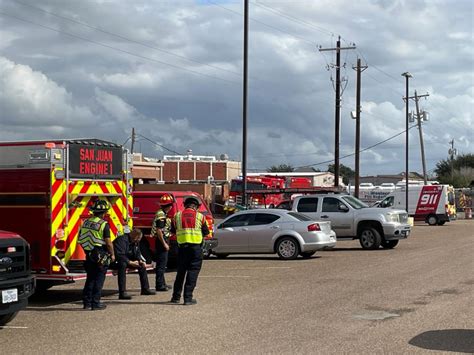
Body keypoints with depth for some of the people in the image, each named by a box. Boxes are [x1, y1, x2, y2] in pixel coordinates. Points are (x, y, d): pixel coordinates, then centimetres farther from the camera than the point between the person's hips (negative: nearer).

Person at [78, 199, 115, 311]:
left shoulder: (86, 222, 5)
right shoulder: (104, 224, -14)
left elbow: (80, 240, 10)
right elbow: (108, 243, -15)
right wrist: (112, 254, -1)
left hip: (89, 255, 6)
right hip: (101, 256, -6)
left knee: (90, 279, 15)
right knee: (98, 280, 2)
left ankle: (87, 302, 16)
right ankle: (95, 303, 3)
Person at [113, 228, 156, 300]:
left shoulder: (136, 242, 3)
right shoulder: (122, 240, -27)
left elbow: (137, 254, 10)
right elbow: (119, 255, -35)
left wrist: (140, 261, -10)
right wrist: (130, 262, -37)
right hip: (116, 261, -10)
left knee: (142, 265, 5)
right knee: (122, 264, -40)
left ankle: (145, 289, 15)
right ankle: (122, 293, -43)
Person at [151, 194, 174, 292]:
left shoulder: (163, 214, 16)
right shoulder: (161, 215, -17)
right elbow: (158, 230, -22)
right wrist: (164, 243, -21)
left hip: (163, 241, 11)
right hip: (162, 241, -11)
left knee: (163, 263, 15)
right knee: (161, 263, -7)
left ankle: (162, 283, 23)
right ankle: (160, 285, -5)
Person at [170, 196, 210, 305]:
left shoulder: (177, 215, 5)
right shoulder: (200, 216, 0)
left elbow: (173, 231, 14)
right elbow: (206, 233, 6)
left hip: (182, 246, 3)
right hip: (196, 247, -2)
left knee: (180, 271, 15)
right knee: (193, 272, 2)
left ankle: (176, 297, 20)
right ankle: (188, 298, -2)